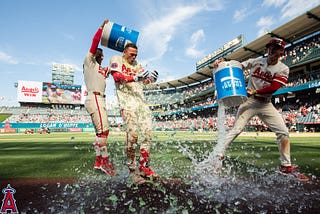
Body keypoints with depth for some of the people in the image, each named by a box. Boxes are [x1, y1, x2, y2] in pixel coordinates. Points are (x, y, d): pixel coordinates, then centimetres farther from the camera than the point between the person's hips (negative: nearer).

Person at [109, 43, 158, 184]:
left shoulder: (137, 64, 26)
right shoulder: (116, 60, 11)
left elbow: (145, 79, 12)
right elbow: (116, 76, -8)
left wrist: (150, 78, -13)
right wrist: (135, 78, -23)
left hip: (141, 101, 6)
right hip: (127, 101, -5)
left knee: (147, 133, -2)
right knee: (132, 134, -17)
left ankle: (144, 167, 9)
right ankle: (132, 170, -4)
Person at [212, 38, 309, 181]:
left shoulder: (283, 69, 1)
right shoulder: (256, 61, 3)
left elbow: (274, 88, -11)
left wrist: (255, 91, -20)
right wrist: (222, 63, -13)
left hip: (266, 104, 3)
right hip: (249, 101, -2)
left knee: (283, 132, -1)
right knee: (236, 129, -14)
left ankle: (286, 165, 14)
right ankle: (218, 155, -10)